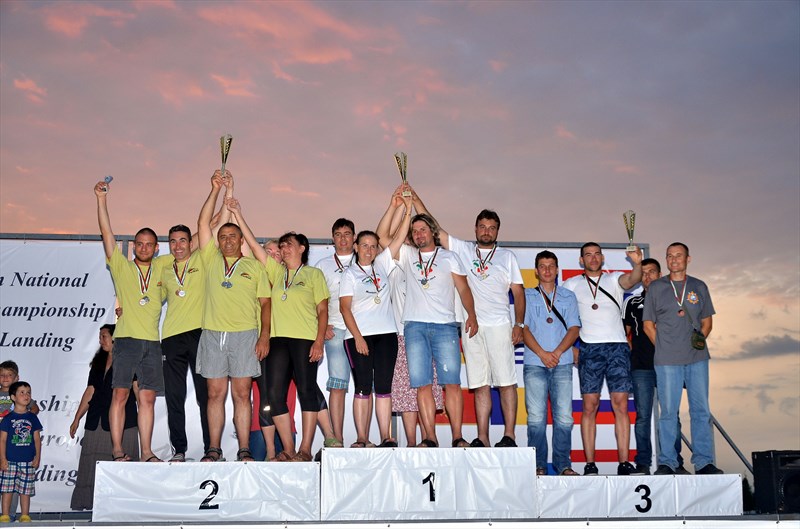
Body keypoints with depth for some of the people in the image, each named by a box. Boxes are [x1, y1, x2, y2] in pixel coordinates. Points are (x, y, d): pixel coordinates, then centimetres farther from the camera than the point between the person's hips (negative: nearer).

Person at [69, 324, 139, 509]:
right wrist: (77, 418, 17)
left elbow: (138, 388, -4)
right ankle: (86, 505, 6)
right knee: (91, 465, 2)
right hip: (96, 423, 6)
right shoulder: (98, 362, 20)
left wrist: (143, 416, -13)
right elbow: (90, 391, 20)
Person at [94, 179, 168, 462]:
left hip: (152, 342, 2)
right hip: (127, 339, -2)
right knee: (120, 393, -5)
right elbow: (106, 233, 1)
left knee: (147, 397, 2)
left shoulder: (161, 266, 17)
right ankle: (117, 450, -1)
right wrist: (101, 199, -6)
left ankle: (146, 451, 3)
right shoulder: (121, 266, 9)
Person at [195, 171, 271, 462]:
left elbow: (265, 302, 8)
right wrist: (215, 189, 3)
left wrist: (264, 335, -3)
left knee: (242, 393, -2)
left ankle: (244, 450, 0)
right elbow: (203, 223, 8)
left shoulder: (254, 266, 12)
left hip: (245, 335, -1)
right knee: (215, 393, 2)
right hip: (213, 334, 1)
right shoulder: (211, 260, 15)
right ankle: (214, 449, 7)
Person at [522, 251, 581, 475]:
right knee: (536, 417, -4)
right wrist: (542, 353, -9)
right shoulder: (527, 296, 14)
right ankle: (538, 465, 2)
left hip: (562, 364, 1)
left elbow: (574, 328, 7)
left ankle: (563, 463, 3)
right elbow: (523, 328, 4)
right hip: (535, 364, -1)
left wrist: (557, 352, -8)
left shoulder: (568, 297, 17)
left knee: (564, 416, -4)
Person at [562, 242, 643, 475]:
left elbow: (632, 280, -9)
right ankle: (590, 463, -1)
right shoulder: (572, 284, 13)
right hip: (589, 348, 0)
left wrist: (637, 264, -29)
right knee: (590, 406, -3)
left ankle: (624, 462, -2)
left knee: (621, 405, -3)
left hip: (617, 346, 1)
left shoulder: (614, 279, 13)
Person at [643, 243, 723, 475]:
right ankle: (667, 462, 6)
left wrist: (701, 336, -4)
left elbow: (707, 319, 16)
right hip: (667, 360, -2)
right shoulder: (656, 287, 7)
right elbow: (648, 324, 8)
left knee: (701, 410, 3)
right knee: (668, 411, 0)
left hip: (697, 358, 2)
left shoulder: (699, 287, 12)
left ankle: (703, 462, 10)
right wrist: (663, 347, -2)